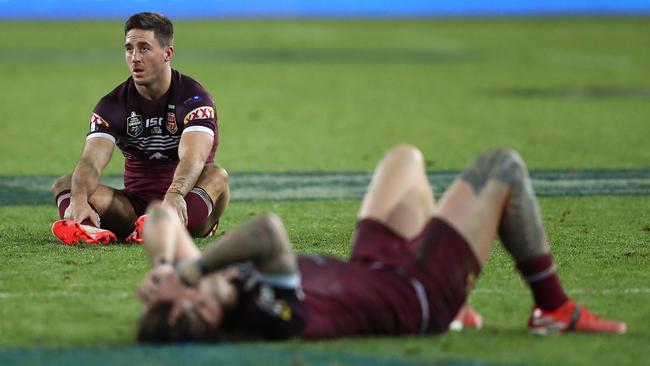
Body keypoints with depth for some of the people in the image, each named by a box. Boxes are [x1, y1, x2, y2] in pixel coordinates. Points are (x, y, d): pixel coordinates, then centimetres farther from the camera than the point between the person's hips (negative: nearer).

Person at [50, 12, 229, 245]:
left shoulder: (193, 98, -11)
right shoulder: (113, 105, -1)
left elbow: (192, 158, -29)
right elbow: (91, 160, -17)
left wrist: (175, 195, -52)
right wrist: (79, 199, -40)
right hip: (134, 206, 3)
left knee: (216, 175, -33)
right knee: (64, 184, -17)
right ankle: (88, 228, -54)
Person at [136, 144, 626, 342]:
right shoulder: (275, 317, -45)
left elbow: (163, 217, -17)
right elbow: (270, 231, -62)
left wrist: (167, 264, -34)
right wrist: (187, 271, -55)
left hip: (373, 271, 8)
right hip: (416, 297, -8)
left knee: (405, 157, 29)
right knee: (502, 166, 4)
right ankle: (555, 309, 21)